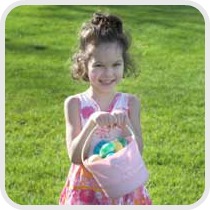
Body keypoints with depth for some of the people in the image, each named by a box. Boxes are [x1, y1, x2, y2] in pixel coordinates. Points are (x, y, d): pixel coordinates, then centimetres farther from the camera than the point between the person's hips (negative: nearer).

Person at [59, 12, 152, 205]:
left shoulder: (130, 103, -4)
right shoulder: (75, 104, -8)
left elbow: (138, 151, -9)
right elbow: (75, 156, -14)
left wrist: (125, 123, -25)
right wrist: (92, 123, -27)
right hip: (86, 191, -1)